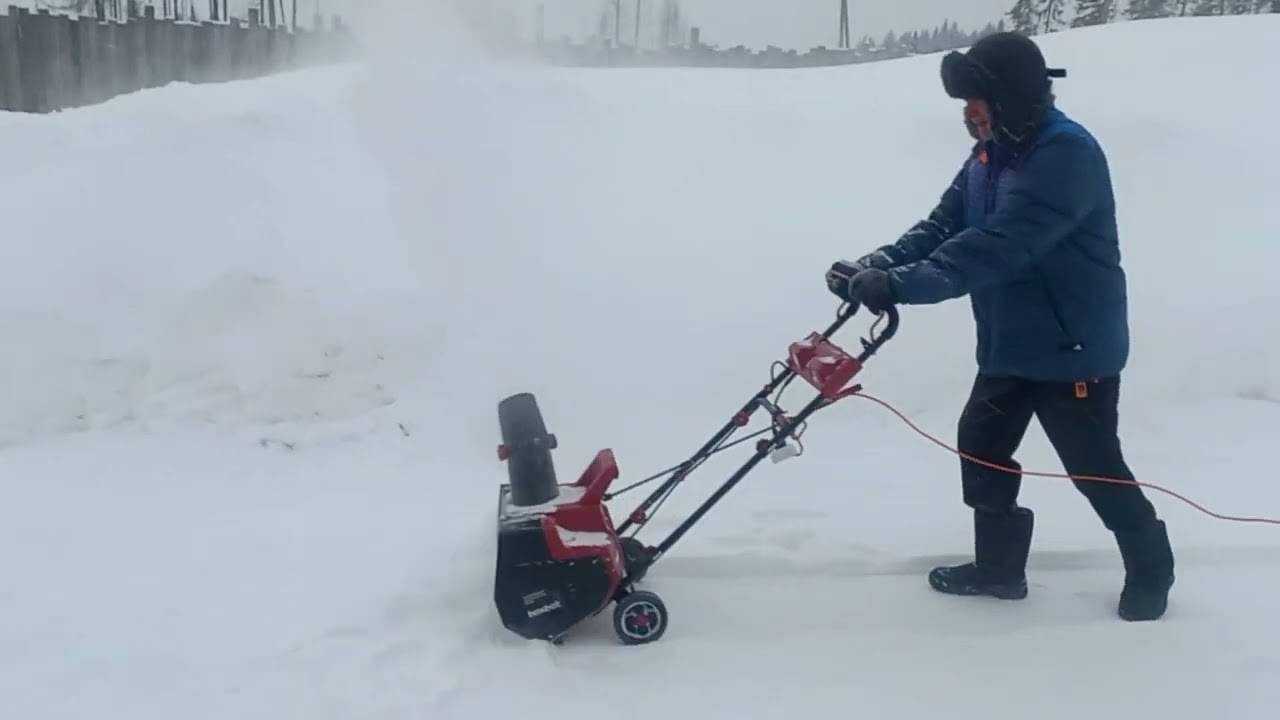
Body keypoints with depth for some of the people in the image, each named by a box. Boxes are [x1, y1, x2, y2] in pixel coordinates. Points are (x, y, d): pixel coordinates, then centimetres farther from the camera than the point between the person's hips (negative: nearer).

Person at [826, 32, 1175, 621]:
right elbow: (941, 227, 0)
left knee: (1094, 468, 4)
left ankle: (1151, 570, 27)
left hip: (1075, 348, -9)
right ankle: (999, 565, 29)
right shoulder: (989, 157, 5)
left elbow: (996, 247, -36)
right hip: (1009, 345, 9)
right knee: (980, 443, 13)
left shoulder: (1066, 154, -25)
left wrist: (901, 285, -42)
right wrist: (873, 267, -17)